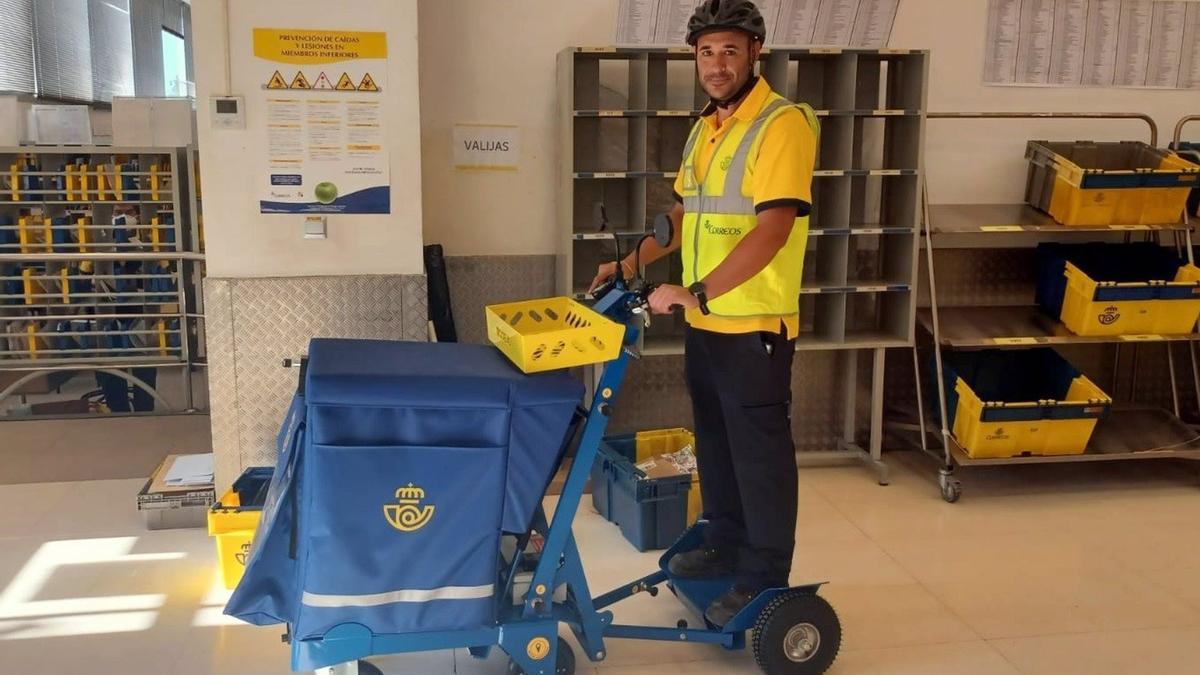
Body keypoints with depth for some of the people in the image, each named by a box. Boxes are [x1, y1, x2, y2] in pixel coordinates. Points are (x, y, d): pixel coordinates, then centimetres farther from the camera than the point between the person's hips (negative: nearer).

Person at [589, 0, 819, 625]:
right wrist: (629, 264, 13)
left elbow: (772, 229, -25)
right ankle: (726, 542, 37)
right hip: (705, 323, 8)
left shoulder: (782, 124, -16)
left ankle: (765, 579, 17)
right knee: (715, 440, 20)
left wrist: (697, 292, -29)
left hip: (755, 326, -8)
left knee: (759, 452, 3)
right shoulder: (706, 127, 11)